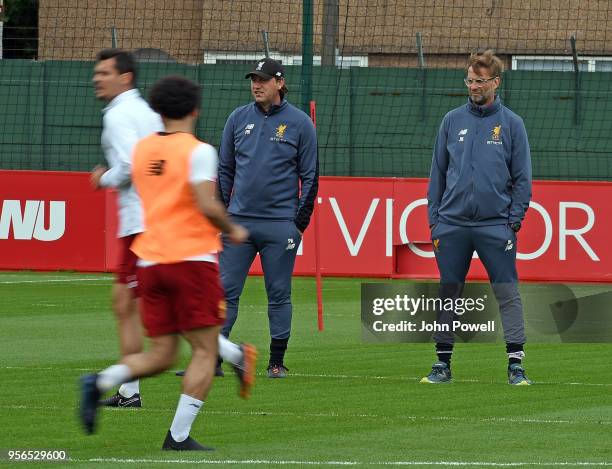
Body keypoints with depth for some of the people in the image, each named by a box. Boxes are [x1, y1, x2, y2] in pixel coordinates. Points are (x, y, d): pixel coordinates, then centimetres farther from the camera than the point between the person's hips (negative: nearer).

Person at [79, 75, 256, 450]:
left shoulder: (142, 149, 10)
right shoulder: (197, 151, -9)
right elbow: (208, 206, -18)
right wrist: (232, 230, -3)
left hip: (151, 260, 6)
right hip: (192, 258, -6)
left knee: (161, 354, 12)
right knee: (205, 351, 1)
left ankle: (101, 382, -12)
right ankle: (179, 437, -7)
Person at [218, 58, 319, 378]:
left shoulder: (299, 123, 1)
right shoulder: (238, 118, 9)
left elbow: (310, 177, 3)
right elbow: (224, 170, 15)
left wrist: (300, 222, -3)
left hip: (280, 225, -2)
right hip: (238, 221, 3)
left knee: (279, 295, 3)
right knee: (226, 291, -1)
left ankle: (277, 362, 10)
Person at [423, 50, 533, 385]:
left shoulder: (511, 124, 3)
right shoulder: (452, 121, 9)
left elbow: (522, 178, 4)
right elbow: (438, 172, 12)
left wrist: (514, 221, -5)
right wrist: (434, 219, 5)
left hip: (495, 226, -2)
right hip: (452, 224, 2)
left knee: (508, 294, -5)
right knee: (448, 294, 6)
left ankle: (515, 365, -3)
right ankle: (443, 363, 13)